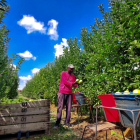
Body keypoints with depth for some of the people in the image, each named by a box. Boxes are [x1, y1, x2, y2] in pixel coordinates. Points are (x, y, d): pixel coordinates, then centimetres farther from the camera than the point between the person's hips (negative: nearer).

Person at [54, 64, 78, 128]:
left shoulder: (73, 76, 13)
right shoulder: (63, 73, -1)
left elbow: (73, 85, 7)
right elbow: (64, 81, -14)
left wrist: (77, 84, -14)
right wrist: (72, 83, -25)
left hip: (69, 93, 4)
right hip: (62, 92, -4)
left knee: (69, 107, 3)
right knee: (60, 107, -3)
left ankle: (67, 121, 13)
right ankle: (57, 122, 5)